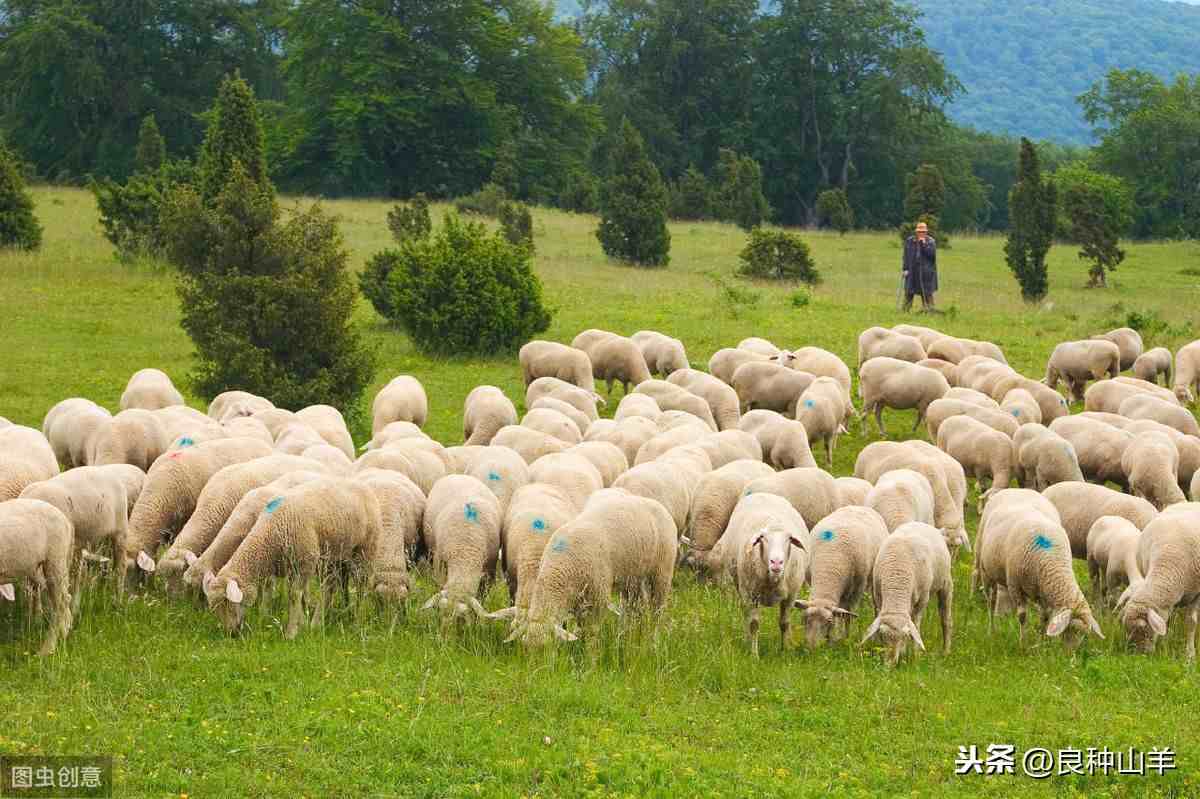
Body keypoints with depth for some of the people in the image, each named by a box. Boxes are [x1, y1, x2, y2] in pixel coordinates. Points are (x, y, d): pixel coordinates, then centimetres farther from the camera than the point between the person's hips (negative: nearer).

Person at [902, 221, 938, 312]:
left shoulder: (931, 242, 0)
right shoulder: (909, 241, 6)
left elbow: (932, 254, -12)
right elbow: (906, 256, 7)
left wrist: (924, 244, -17)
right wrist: (905, 269, -1)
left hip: (926, 272, -2)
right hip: (912, 271, 2)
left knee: (927, 293, -1)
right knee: (908, 292, 3)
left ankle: (929, 310, 4)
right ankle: (905, 310, 8)